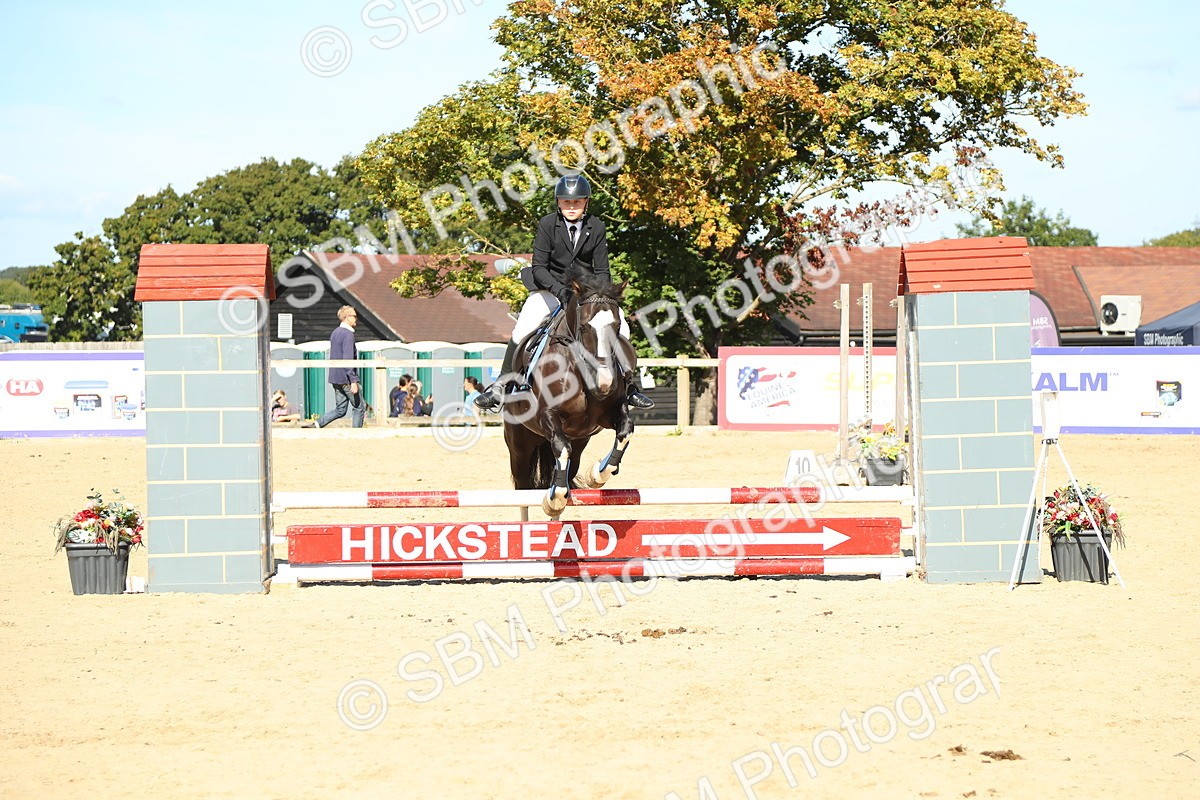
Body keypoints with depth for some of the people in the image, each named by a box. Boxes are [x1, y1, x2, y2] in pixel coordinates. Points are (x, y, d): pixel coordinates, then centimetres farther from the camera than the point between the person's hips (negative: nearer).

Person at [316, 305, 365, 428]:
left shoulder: (335, 333, 14)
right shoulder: (348, 334, -15)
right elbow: (348, 359, -22)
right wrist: (353, 381, -23)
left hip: (335, 378, 9)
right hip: (346, 378, -9)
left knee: (340, 410, 12)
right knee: (359, 408, 4)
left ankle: (317, 424, -2)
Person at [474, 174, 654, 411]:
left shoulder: (596, 227, -4)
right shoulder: (547, 224, -10)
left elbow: (602, 270, -3)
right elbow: (539, 267, -13)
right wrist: (559, 289, -30)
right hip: (549, 290, -2)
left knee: (620, 327, -14)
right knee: (522, 330, -22)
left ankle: (628, 387, 1)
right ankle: (501, 385, -9)